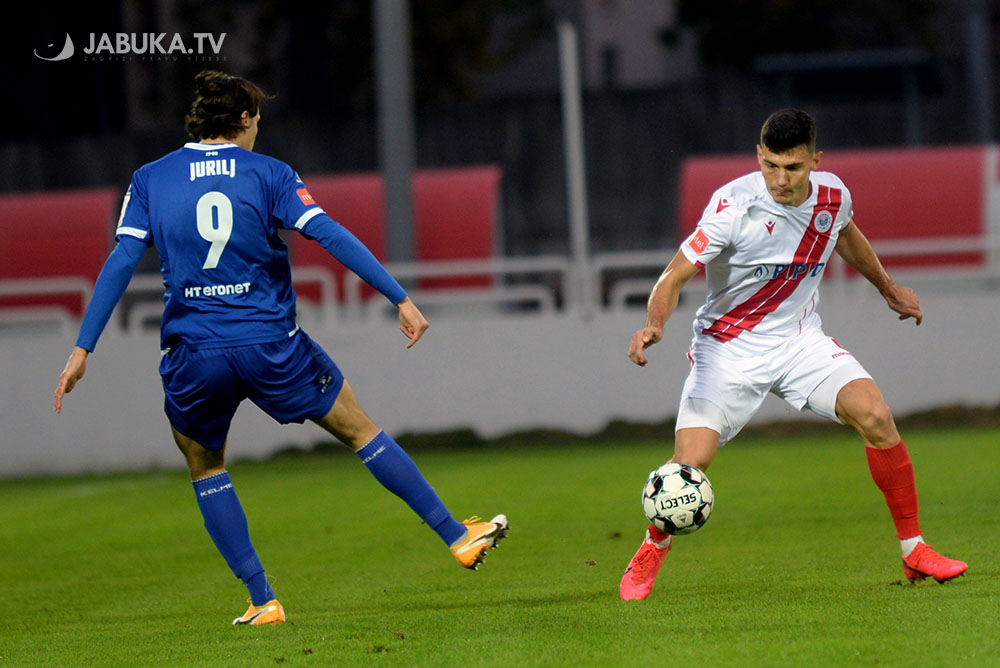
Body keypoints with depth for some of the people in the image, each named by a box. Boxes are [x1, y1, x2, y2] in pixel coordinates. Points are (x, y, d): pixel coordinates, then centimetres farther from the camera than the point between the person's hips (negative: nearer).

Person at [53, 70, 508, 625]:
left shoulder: (150, 180, 5)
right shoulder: (268, 174, 0)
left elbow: (122, 261, -3)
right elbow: (331, 235, -9)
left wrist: (83, 349, -4)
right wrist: (401, 299, -8)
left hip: (193, 356, 1)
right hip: (271, 346, -1)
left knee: (206, 471, 22)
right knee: (360, 430, 15)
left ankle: (262, 600, 13)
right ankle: (457, 536, 17)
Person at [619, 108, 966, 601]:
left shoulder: (832, 195, -6)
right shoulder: (734, 205, -22)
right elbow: (675, 276, -20)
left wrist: (888, 288, 31)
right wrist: (654, 324, -39)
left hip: (800, 339, 4)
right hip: (729, 347, -3)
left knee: (874, 416, -18)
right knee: (689, 464, -17)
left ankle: (913, 549, -4)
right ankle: (652, 551, 15)